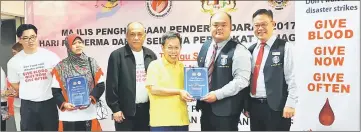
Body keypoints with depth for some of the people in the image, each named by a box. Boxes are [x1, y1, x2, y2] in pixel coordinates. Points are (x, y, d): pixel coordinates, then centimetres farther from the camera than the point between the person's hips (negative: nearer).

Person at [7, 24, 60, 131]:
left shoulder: (49, 56, -6)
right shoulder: (14, 61, -1)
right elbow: (15, 84, 13)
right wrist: (27, 94, 12)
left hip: (48, 102, -1)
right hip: (27, 105, 1)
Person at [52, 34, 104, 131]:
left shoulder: (91, 63, 5)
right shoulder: (61, 67, 2)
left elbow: (100, 85, 4)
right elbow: (56, 90, 5)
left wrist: (91, 98, -12)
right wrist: (64, 104, -11)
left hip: (89, 114, 1)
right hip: (68, 116, 0)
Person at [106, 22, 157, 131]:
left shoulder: (151, 55, 8)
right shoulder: (117, 55, -6)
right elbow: (112, 84, -7)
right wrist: (115, 108, -10)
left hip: (147, 109, 5)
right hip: (126, 110, -4)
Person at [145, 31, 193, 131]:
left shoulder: (183, 67, 12)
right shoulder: (155, 65, -3)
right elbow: (154, 89, -13)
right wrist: (178, 92, -15)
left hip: (181, 120, 5)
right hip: (161, 121, -5)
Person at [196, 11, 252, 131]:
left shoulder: (238, 50, -12)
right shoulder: (205, 46, 11)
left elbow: (241, 80, -20)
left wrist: (217, 94, -22)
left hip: (227, 109, -7)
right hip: (206, 106, 7)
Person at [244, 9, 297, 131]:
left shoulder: (285, 47, -5)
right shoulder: (251, 49, 11)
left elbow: (292, 78, -9)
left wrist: (290, 104, -14)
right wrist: (245, 104, 11)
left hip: (276, 107, -5)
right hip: (254, 106, 5)